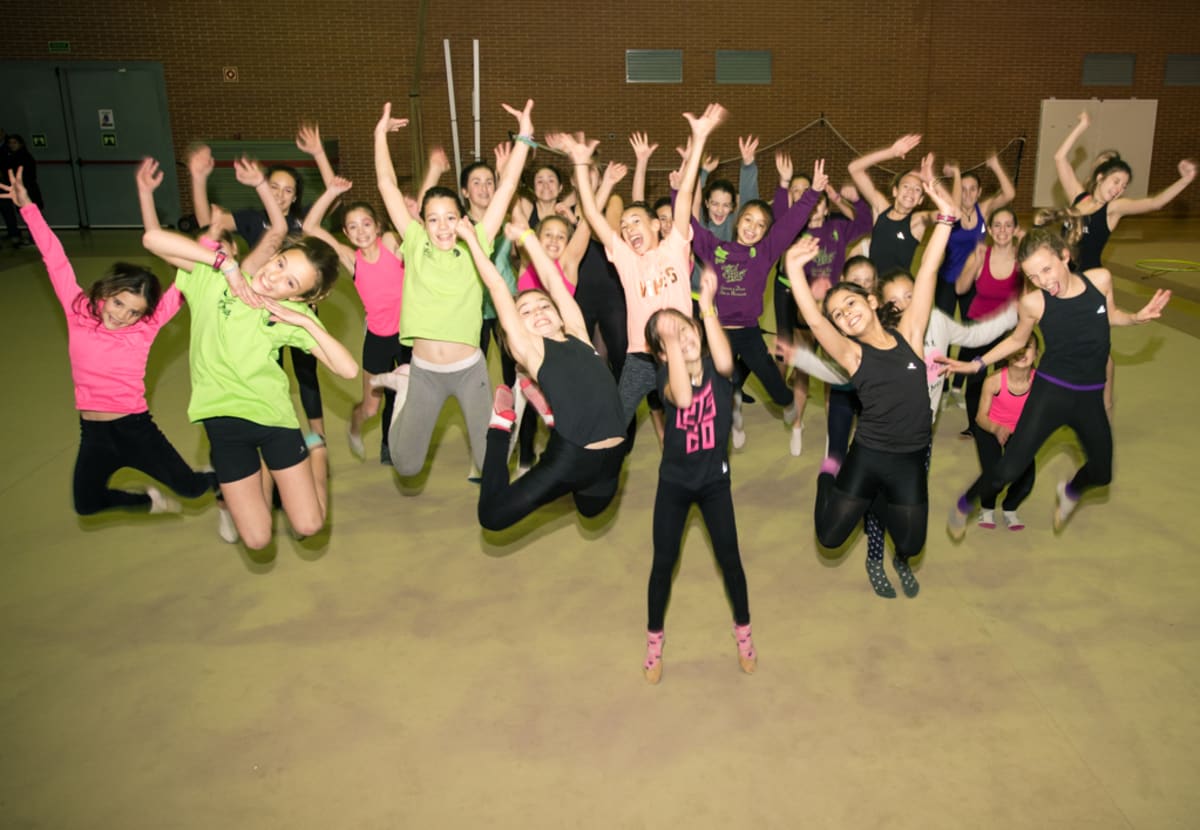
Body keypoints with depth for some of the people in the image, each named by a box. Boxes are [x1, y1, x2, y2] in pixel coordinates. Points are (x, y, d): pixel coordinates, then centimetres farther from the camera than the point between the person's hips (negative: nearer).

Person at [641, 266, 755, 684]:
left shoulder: (716, 367, -11)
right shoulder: (665, 373, -14)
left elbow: (725, 362, -37)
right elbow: (683, 397, -36)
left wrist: (707, 304, -36)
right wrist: (672, 344, -38)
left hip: (715, 479, 1)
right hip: (673, 481, 0)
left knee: (729, 559, 5)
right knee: (664, 563, 4)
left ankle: (743, 631, 30)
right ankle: (654, 640, 25)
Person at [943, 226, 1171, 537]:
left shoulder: (1100, 279, -11)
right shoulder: (1033, 302, -16)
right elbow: (1017, 340, 4)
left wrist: (1138, 317, -7)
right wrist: (976, 364, -3)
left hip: (1091, 397, 3)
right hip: (1050, 392, -3)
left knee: (1102, 473, 16)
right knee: (1009, 470, -13)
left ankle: (1071, 491, 52)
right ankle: (964, 505, 15)